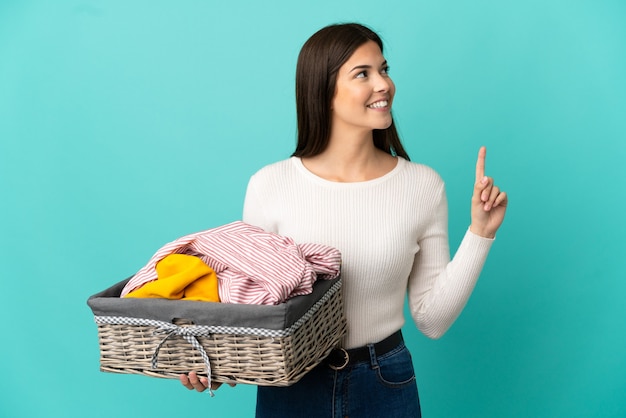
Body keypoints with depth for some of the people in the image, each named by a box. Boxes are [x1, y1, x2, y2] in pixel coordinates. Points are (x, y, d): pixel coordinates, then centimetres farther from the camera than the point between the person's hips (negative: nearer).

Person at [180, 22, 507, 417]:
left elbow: (432, 319, -6)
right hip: (289, 385, 0)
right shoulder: (269, 185, -11)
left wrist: (479, 233, -13)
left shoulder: (424, 185, -8)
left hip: (386, 386, 1)